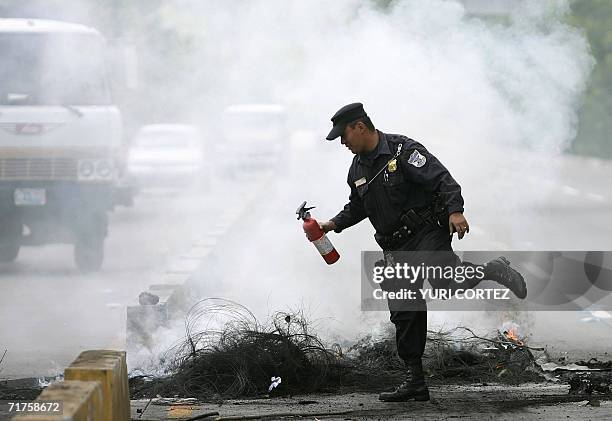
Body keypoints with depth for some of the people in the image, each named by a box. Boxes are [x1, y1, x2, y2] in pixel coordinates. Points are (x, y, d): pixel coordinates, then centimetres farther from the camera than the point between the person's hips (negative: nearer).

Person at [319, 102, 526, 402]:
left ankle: (493, 271, -3)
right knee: (404, 313, 1)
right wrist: (334, 224, 13)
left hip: (427, 234, -7)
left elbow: (442, 179, -17)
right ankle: (415, 382, 4)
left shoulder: (403, 151, -10)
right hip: (395, 249, 7)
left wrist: (455, 211, -30)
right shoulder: (357, 169, 14)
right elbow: (358, 207, 29)